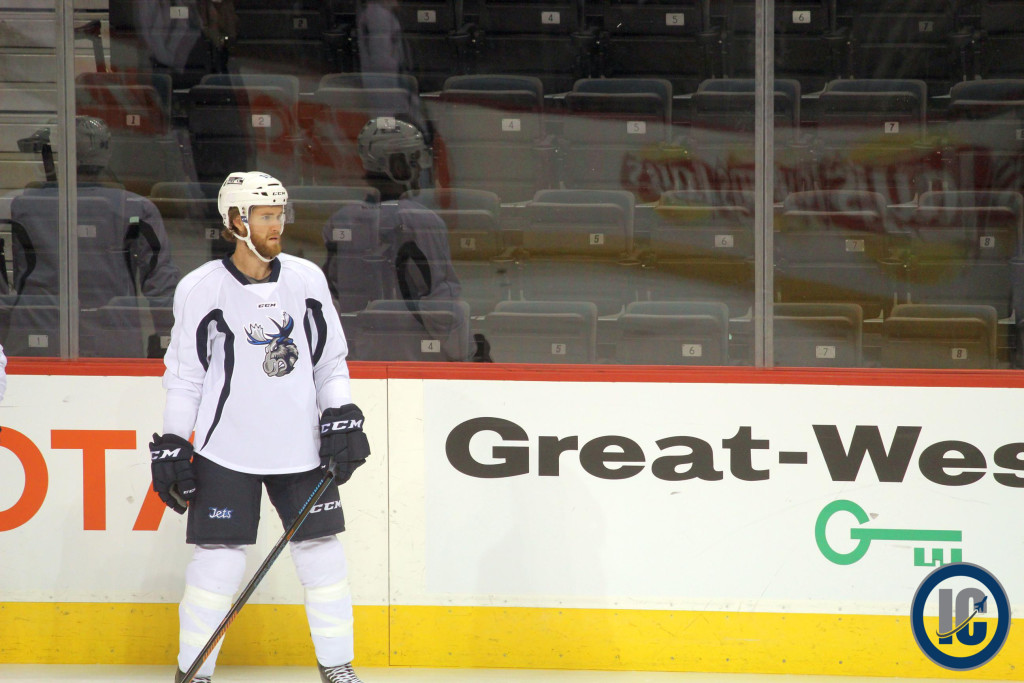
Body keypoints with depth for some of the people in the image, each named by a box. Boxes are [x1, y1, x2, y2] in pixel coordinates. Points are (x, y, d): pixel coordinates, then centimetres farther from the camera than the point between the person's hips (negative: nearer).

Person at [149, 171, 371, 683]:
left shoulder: (306, 279, 4)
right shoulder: (202, 289, -6)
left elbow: (330, 360, 12)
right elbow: (183, 375, -1)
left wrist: (342, 420, 3)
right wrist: (171, 447, -4)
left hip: (300, 447, 4)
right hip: (227, 450, -3)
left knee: (323, 555, 5)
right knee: (219, 561, -4)